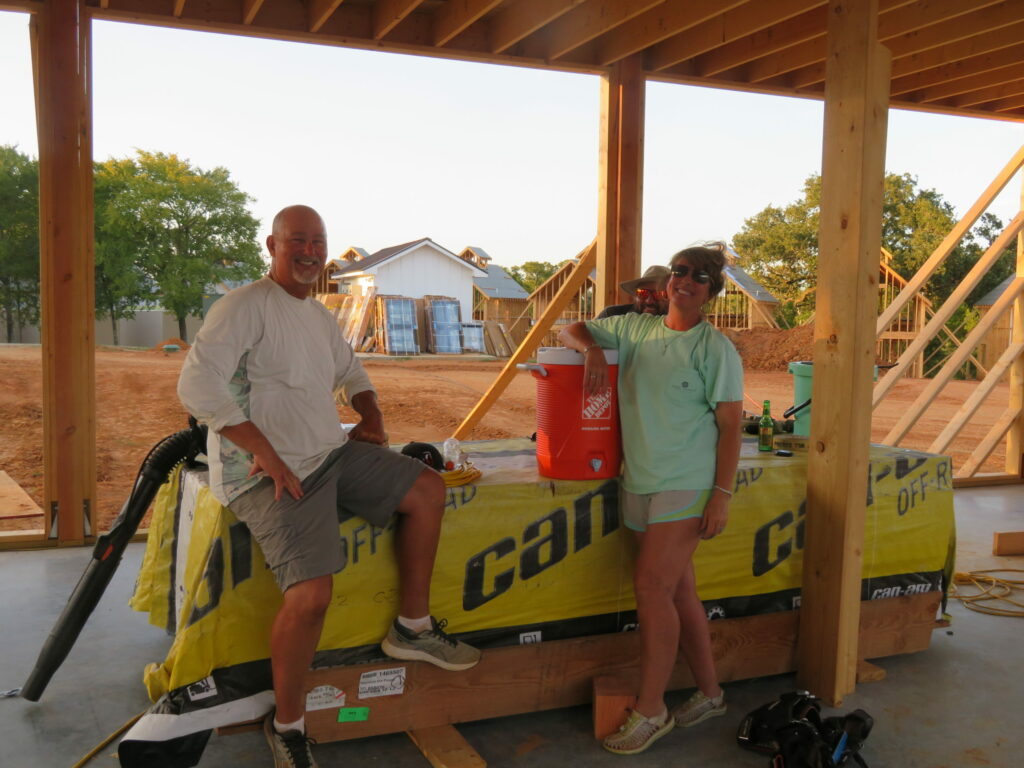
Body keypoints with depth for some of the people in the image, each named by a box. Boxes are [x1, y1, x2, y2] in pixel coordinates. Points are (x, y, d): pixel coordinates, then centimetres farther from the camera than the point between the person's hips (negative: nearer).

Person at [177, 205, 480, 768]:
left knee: (427, 488, 5)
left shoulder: (319, 315, 16)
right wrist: (264, 452, -25)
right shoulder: (246, 306, -12)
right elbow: (196, 385, -23)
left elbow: (350, 372, 33)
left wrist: (370, 414, 13)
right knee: (311, 592, -24)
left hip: (331, 452, 9)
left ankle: (412, 627, 16)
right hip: (270, 474, -9)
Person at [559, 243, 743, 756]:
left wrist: (722, 495, -12)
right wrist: (592, 348, -7)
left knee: (651, 584, -10)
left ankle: (650, 711, 3)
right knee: (679, 592, 13)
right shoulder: (635, 329, 10)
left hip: (686, 485, -6)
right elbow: (571, 331, 17)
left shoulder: (715, 348, -5)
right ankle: (709, 693, 28)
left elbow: (730, 425, -7)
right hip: (639, 482, 6)